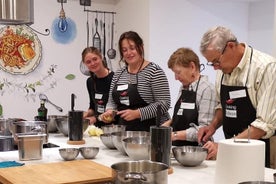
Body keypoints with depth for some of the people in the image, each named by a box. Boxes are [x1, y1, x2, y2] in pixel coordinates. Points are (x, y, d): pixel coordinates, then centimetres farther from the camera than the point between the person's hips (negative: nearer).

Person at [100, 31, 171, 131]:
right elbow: (112, 101, 19)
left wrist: (137, 113, -21)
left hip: (150, 130, -6)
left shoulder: (154, 71, -7)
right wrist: (109, 111, -2)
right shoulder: (118, 73, 13)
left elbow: (163, 103, -13)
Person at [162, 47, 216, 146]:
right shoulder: (183, 88, 15)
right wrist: (170, 122, 6)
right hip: (178, 146, 7)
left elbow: (204, 129, -18)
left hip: (196, 147, -7)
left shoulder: (207, 89, -12)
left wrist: (175, 135, -20)